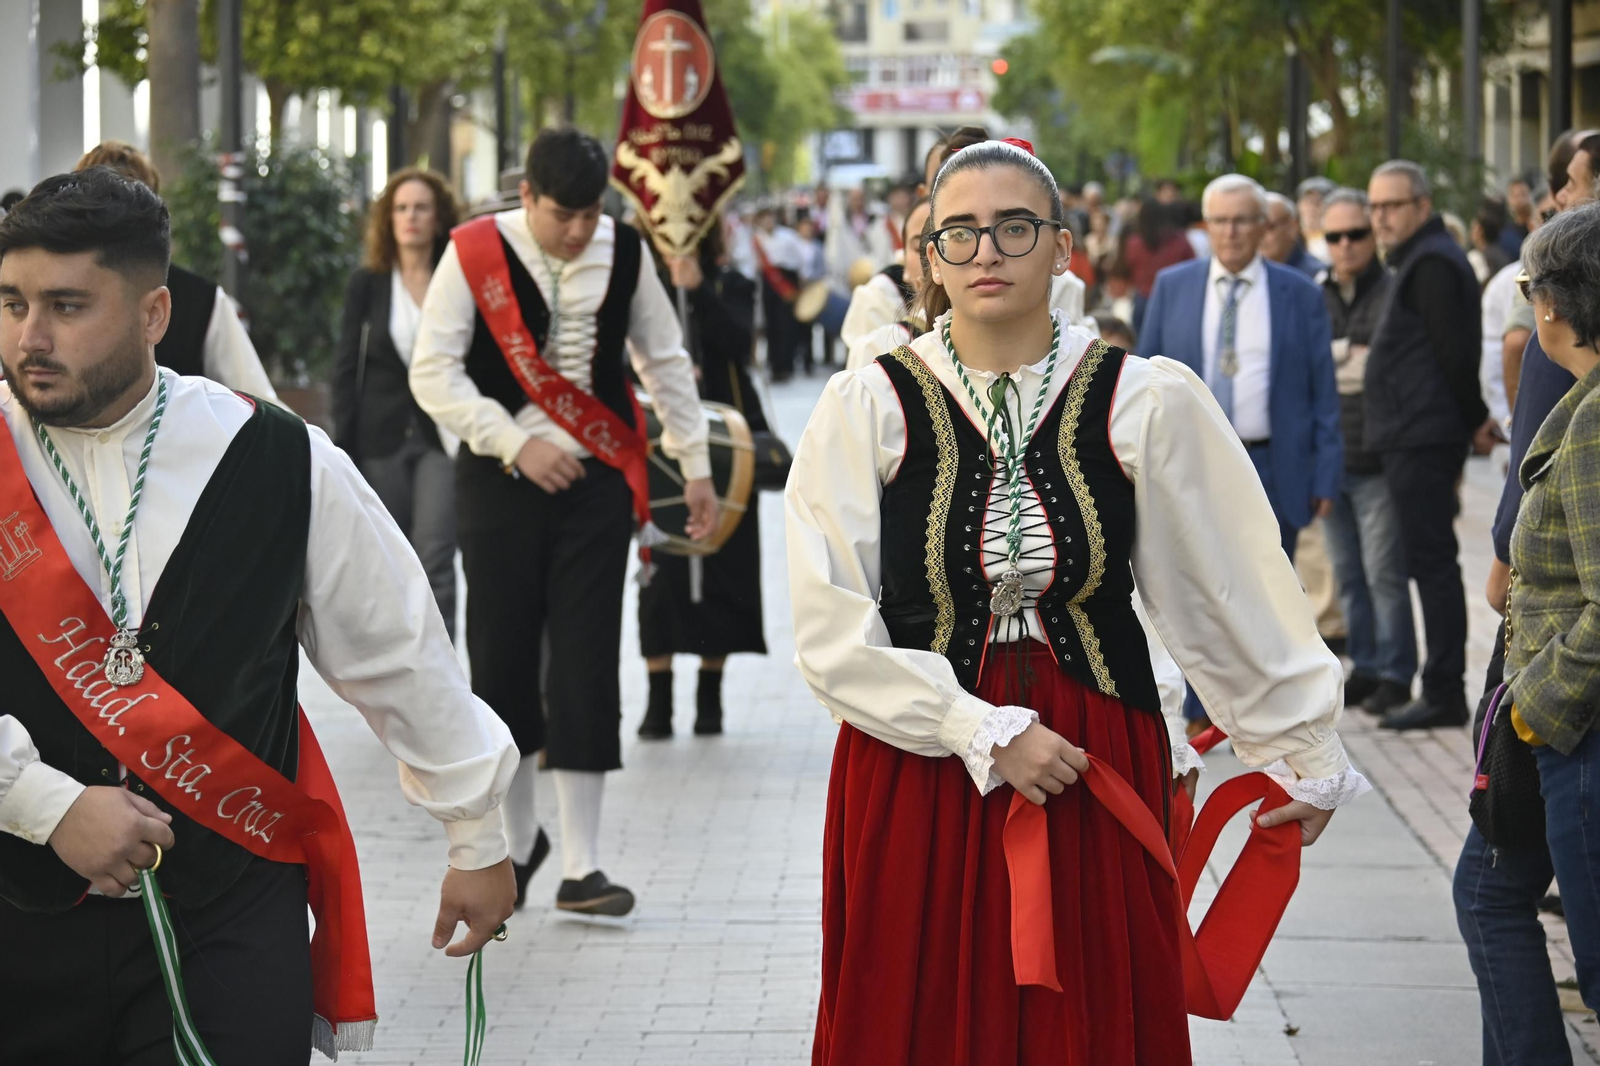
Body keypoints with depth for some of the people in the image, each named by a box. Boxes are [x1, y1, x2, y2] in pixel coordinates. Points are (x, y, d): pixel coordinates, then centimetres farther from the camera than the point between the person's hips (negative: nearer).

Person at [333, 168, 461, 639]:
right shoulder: (367, 283, 5)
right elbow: (346, 370, 4)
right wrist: (343, 450, -2)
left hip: (441, 438, -2)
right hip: (382, 437, 2)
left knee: (435, 559, -13)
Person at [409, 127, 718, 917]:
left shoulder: (624, 252, 3)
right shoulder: (475, 253, -6)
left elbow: (665, 361, 14)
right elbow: (433, 373, -8)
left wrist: (694, 464, 13)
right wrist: (516, 443, -14)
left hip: (597, 481, 1)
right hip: (499, 482, -1)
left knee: (587, 665, -2)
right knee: (501, 659, 4)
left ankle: (581, 866, 2)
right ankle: (516, 839, 24)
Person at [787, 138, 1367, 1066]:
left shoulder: (1148, 403, -3)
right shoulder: (870, 408, -5)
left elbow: (1237, 595, 4)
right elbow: (833, 634, -8)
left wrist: (1306, 754, 11)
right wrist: (984, 734, -14)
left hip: (1095, 777, 1)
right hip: (918, 773, 0)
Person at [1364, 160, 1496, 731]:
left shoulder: (1431, 264, -14)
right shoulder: (1422, 260, 19)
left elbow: (1456, 354, -17)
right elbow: (1457, 353, 22)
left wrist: (1474, 420, -8)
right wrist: (1474, 422, 17)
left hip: (1422, 441, -11)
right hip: (1417, 441, 11)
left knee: (1432, 562, -8)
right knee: (1432, 564, 12)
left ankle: (1443, 693, -6)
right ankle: (1443, 691, 15)